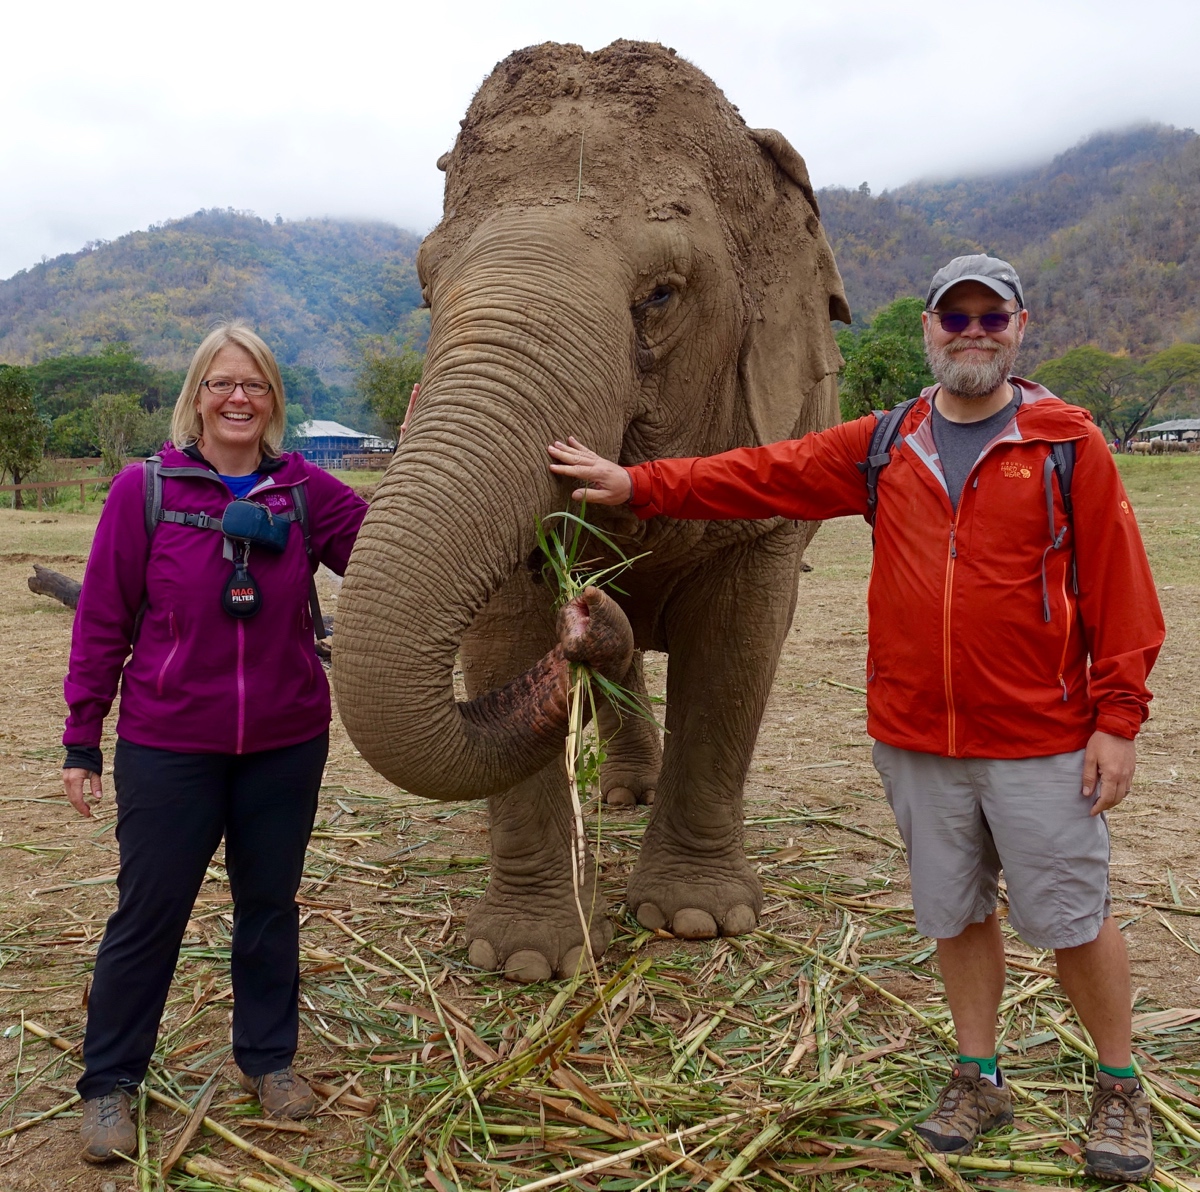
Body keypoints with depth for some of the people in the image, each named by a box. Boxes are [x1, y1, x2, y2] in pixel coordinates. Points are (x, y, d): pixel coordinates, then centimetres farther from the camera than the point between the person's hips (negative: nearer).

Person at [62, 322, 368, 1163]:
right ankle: (109, 1084, 30)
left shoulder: (307, 492, -1)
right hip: (169, 747, -2)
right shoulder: (146, 489, -6)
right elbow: (102, 621, -3)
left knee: (270, 904, 16)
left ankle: (269, 1057, 36)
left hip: (285, 746, 2)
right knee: (148, 914, 9)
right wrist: (83, 740, -2)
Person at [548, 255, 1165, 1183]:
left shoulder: (1069, 445, -4)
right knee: (957, 913, 15)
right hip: (917, 739, 3)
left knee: (1074, 918, 8)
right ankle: (979, 1080, 34)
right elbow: (761, 476, 6)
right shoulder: (881, 450, 6)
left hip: (1039, 741, -3)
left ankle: (1121, 1092, 31)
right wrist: (636, 484, 2)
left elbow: (1118, 587, -5)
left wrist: (1118, 720, -8)